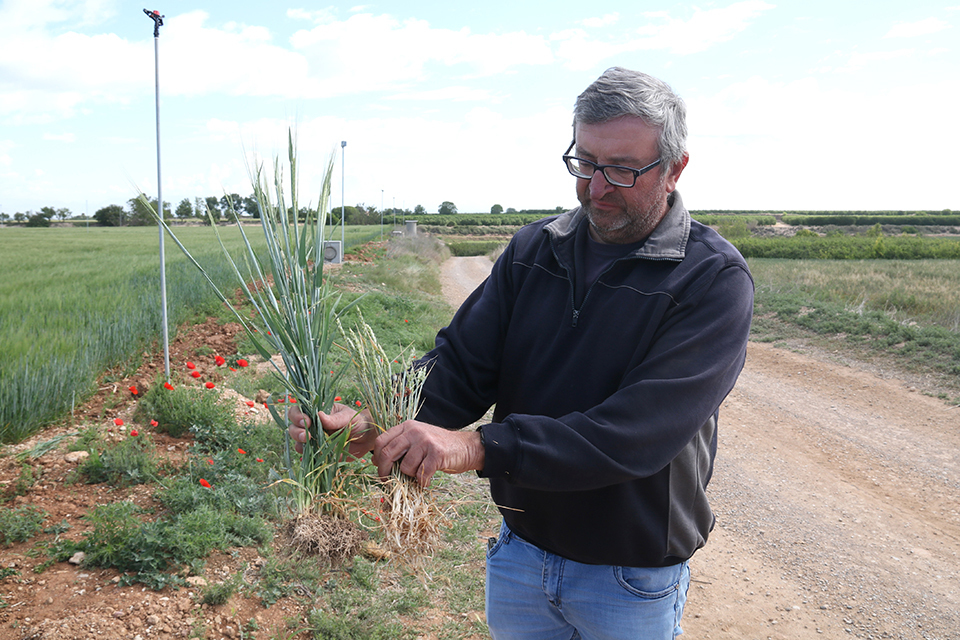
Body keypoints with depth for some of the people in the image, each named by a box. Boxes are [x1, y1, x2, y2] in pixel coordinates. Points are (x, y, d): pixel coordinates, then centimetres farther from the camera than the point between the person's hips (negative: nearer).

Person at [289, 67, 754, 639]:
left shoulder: (716, 280, -18)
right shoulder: (534, 250, -2)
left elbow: (638, 432, -29)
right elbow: (461, 363, -7)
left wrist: (478, 447, -36)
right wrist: (374, 425, -26)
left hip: (631, 582, -3)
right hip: (521, 547, 4)